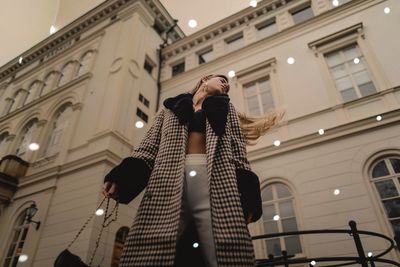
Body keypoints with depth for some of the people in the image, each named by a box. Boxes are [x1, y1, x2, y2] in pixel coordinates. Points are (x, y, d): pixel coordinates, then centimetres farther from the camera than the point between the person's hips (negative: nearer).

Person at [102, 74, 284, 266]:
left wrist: (247, 195, -6)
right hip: (169, 182, 1)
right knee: (149, 251, -12)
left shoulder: (226, 108, 26)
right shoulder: (171, 107, 28)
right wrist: (122, 177, -3)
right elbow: (150, 145, 15)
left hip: (215, 181, 0)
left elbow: (238, 151, 11)